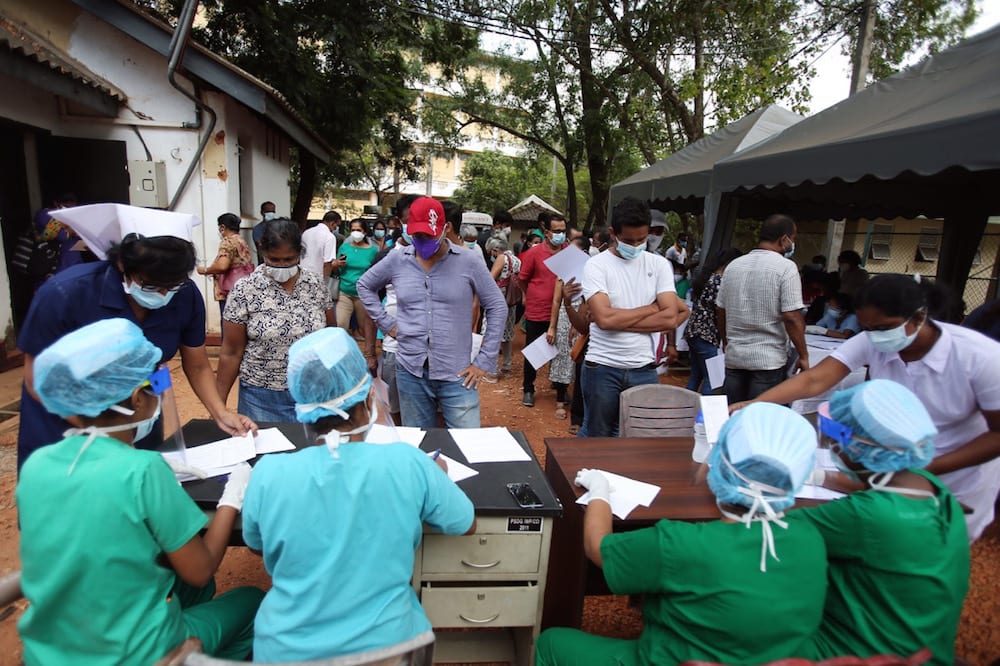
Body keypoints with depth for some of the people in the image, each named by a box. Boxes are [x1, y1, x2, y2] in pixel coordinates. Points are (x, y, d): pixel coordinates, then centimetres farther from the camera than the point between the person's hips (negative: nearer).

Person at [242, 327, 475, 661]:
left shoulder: (269, 473, -18)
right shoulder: (408, 462, -21)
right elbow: (467, 525, -4)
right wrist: (435, 477, 13)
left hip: (286, 649, 1)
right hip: (383, 644, -1)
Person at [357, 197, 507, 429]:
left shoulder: (468, 262, -6)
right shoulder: (397, 260, 1)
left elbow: (497, 308, 0)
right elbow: (364, 286, 18)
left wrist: (484, 362, -2)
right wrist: (386, 323, 6)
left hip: (456, 375, -2)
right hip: (410, 373, 2)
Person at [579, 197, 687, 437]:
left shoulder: (659, 265, 4)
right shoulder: (596, 265, -5)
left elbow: (670, 318, -6)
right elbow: (604, 318, -19)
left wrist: (618, 320, -12)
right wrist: (653, 307, -6)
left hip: (643, 368, 3)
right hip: (603, 367, -2)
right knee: (596, 436, 12)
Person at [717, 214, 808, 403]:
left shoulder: (733, 265, 6)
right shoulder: (785, 267, -10)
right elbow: (792, 318, -15)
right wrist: (803, 356, -4)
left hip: (734, 357, 5)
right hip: (768, 359, -5)